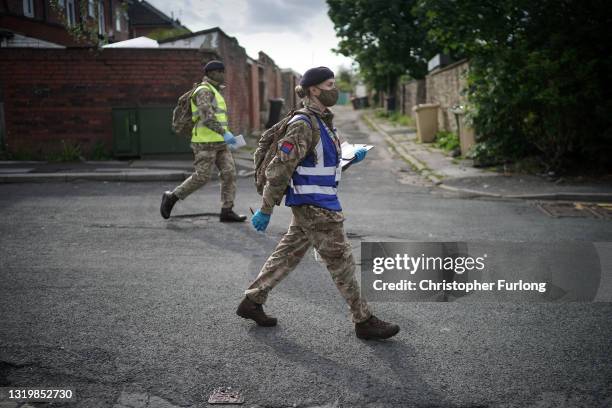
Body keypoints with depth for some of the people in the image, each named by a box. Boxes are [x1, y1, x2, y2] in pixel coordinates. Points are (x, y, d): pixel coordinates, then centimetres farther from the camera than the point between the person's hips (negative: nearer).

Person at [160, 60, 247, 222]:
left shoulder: (213, 92, 20)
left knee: (229, 173, -3)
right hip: (205, 141, -9)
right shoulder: (204, 90, -12)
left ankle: (227, 211, -2)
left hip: (218, 142, 9)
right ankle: (171, 197, 11)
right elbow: (206, 117, -24)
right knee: (201, 177, -7)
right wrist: (225, 133, -27)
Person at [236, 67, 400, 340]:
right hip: (313, 206, -10)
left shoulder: (322, 121, 11)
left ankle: (251, 302, 26)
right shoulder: (303, 125, -18)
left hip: (319, 203, 10)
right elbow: (280, 169, -20)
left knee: (289, 255, 16)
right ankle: (364, 322, 10)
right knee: (341, 262, -2)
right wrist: (266, 210, -18)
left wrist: (352, 157, 9)